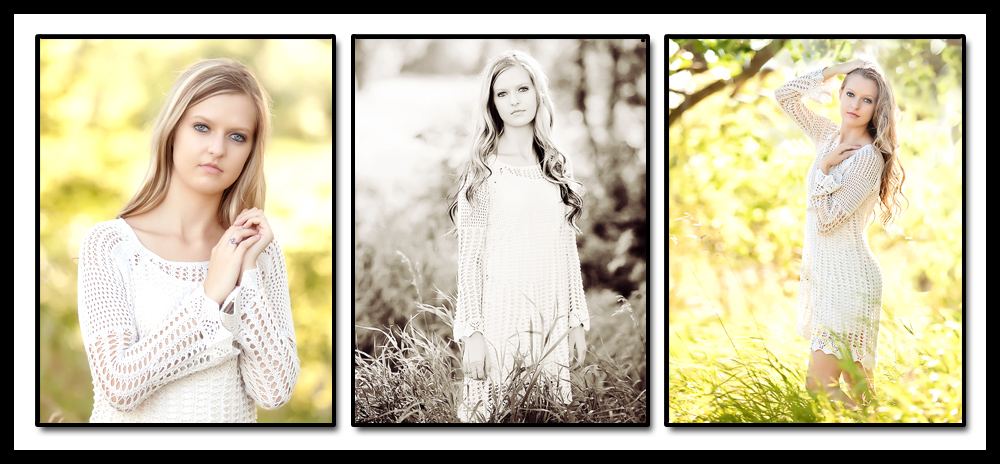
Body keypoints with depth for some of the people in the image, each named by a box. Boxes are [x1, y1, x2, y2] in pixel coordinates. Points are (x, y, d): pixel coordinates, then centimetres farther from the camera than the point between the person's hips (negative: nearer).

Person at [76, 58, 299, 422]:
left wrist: (247, 277, -11)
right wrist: (211, 295, -13)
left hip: (233, 423, 1)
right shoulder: (108, 243, -4)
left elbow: (274, 392, -5)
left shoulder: (260, 251, 3)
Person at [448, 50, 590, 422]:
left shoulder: (557, 168, 11)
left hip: (553, 322, 4)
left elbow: (568, 250, 14)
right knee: (487, 416, -4)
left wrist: (577, 320, 10)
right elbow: (468, 258, -6)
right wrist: (471, 331, -12)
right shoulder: (483, 171, -3)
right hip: (499, 318, -4)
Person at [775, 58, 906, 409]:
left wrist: (824, 167, -13)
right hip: (822, 273, 8)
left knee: (820, 385, -11)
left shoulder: (868, 157, -16)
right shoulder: (830, 136, 7)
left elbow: (826, 220, -19)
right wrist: (834, 71, 7)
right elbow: (785, 96, 15)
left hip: (848, 278, -8)